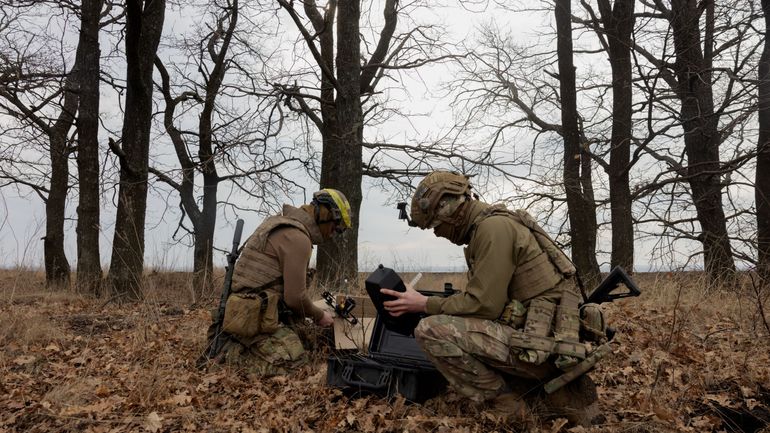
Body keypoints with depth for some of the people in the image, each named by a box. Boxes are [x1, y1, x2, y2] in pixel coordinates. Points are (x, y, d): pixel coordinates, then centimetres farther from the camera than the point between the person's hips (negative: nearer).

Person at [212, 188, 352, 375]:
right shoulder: (298, 237, -16)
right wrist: (319, 316, 3)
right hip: (256, 315, -10)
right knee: (294, 361, -17)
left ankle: (238, 343, 8)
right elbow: (295, 296, -15)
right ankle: (231, 351, -7)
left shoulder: (280, 222, 16)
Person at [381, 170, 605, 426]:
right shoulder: (487, 226, 16)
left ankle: (505, 404, -1)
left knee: (430, 330, -15)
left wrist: (425, 304, -5)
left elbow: (484, 305, -17)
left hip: (544, 344, -10)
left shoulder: (494, 226, -13)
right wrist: (434, 304, 13)